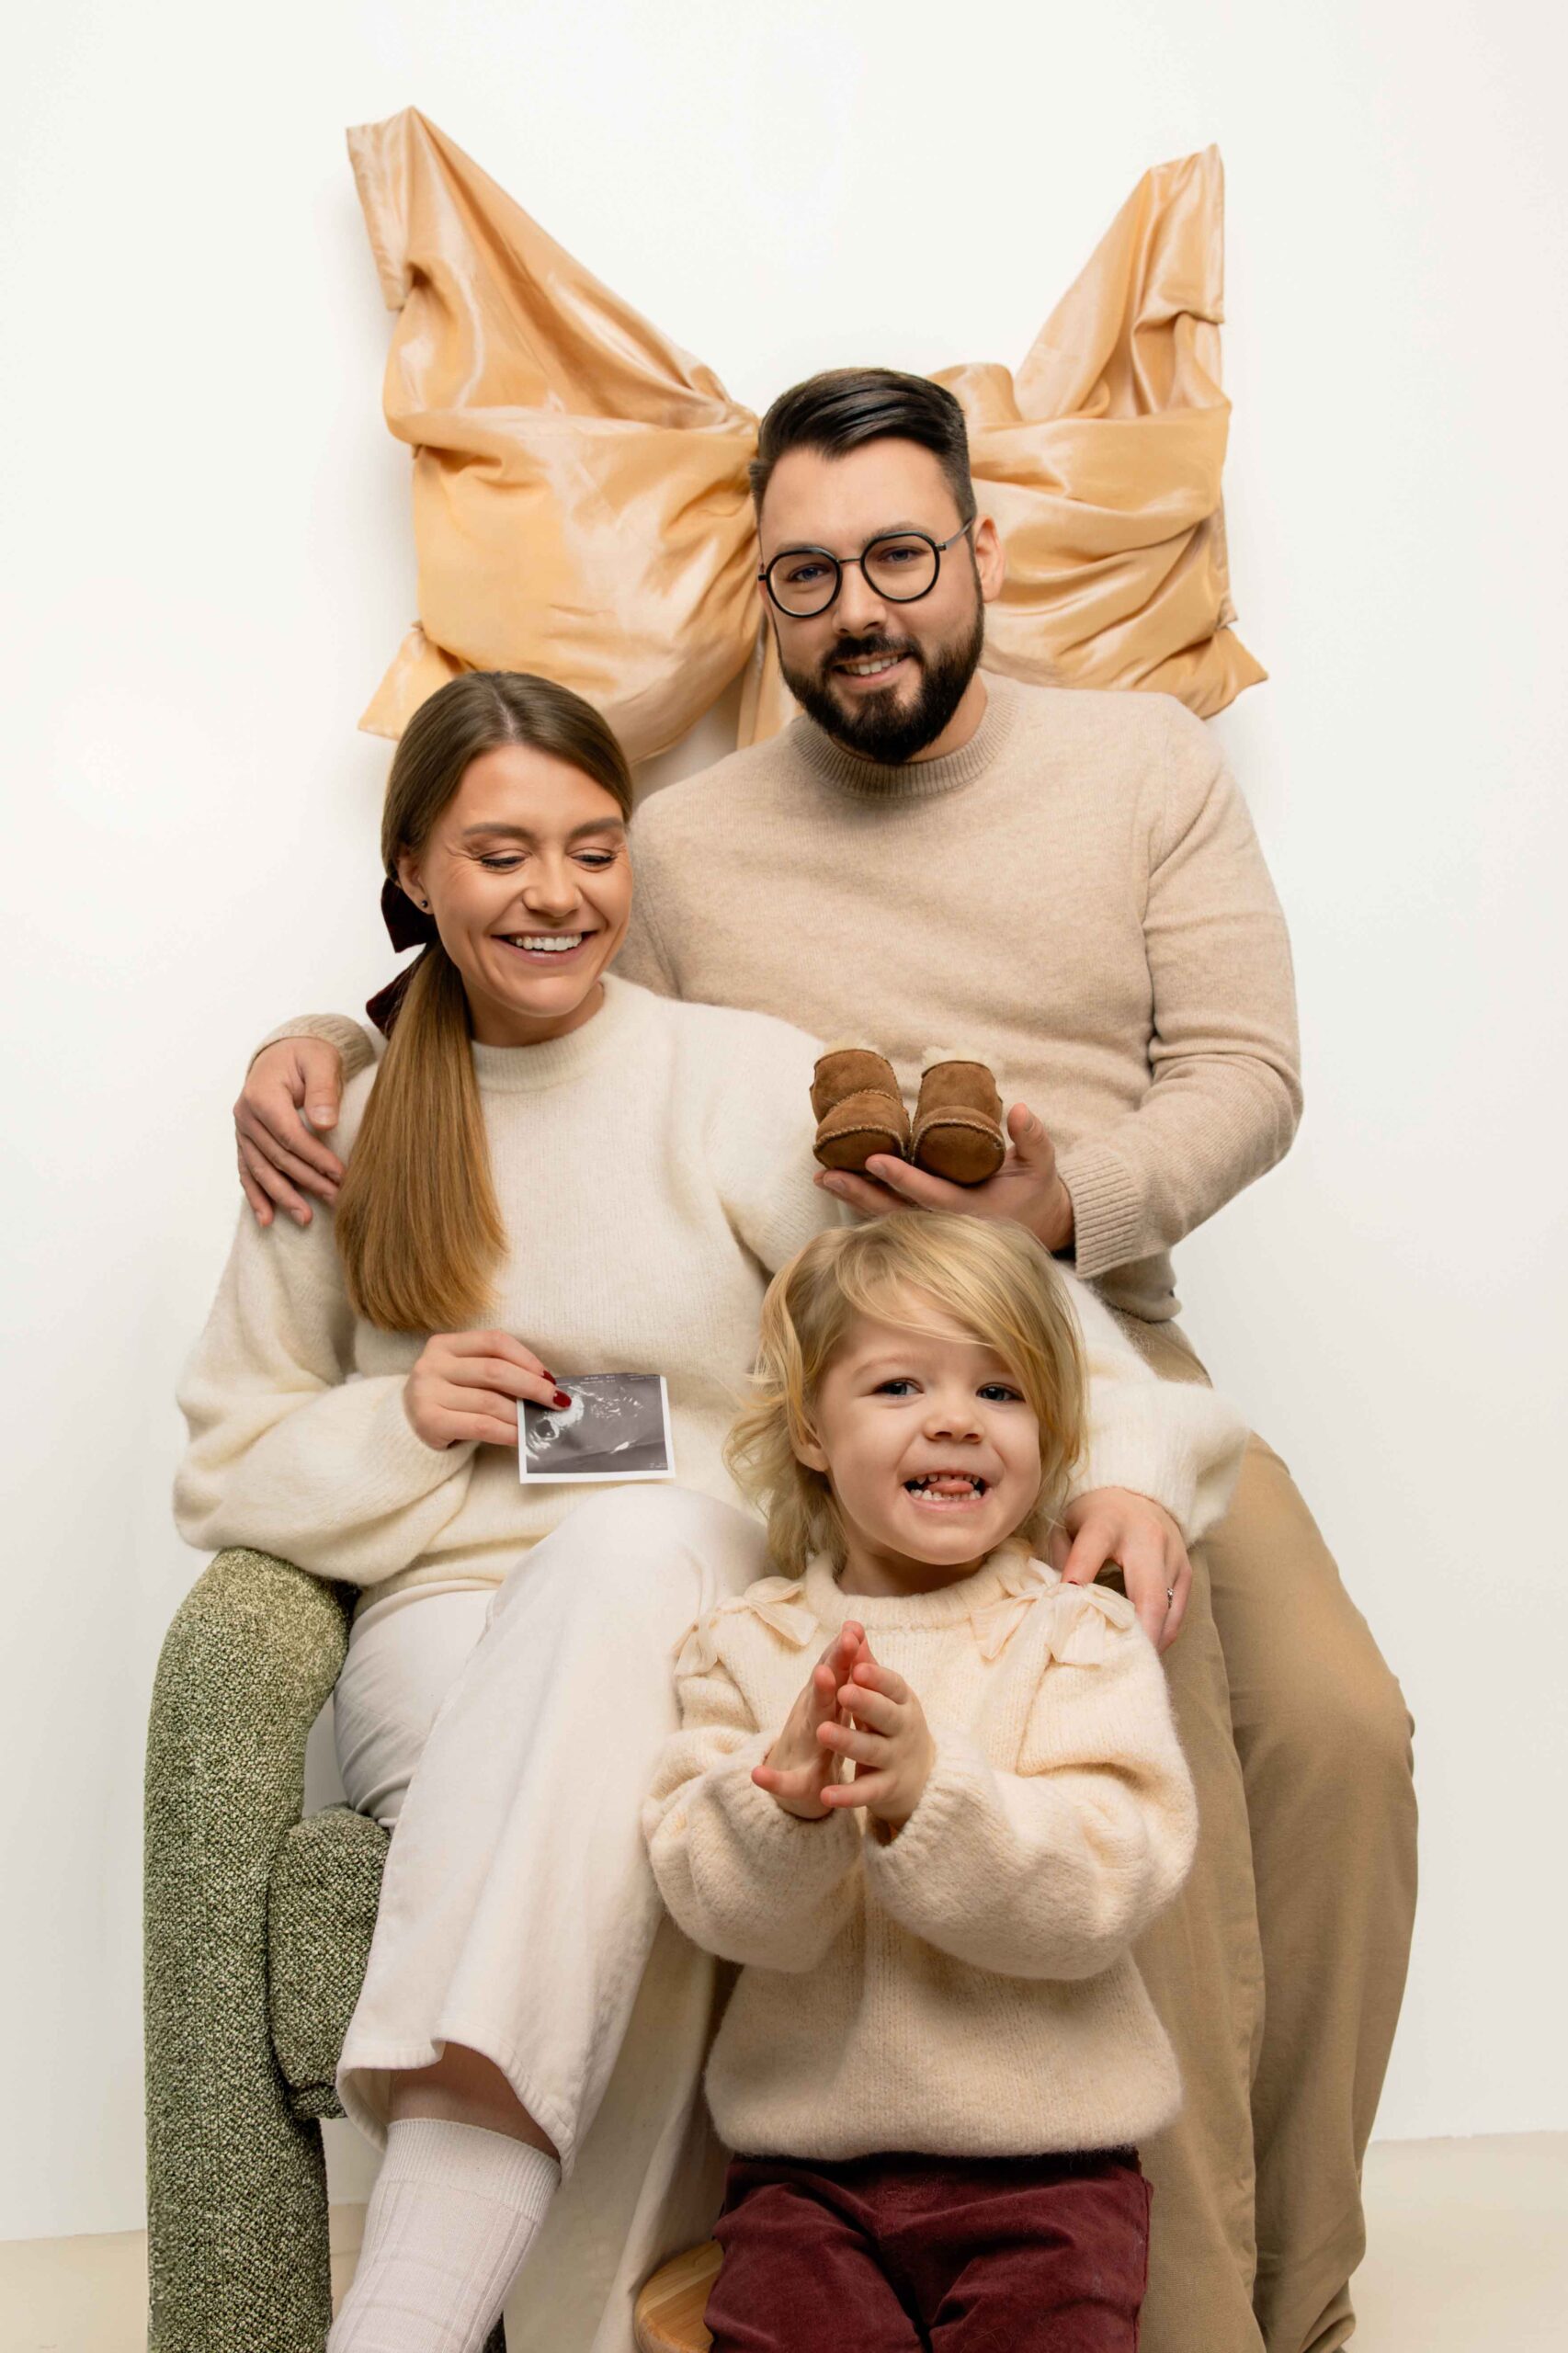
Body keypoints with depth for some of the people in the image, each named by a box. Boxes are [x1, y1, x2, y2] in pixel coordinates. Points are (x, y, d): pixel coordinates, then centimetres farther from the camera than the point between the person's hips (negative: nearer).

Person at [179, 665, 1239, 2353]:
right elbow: (226, 1467, 18)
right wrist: (397, 1422, -3)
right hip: (454, 1642, 1)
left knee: (632, 1543, -39)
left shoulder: (752, 1085, 8)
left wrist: (1124, 1463, -25)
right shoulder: (346, 1139, 16)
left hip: (716, 1616, -1)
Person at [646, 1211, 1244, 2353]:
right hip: (808, 2160, 1)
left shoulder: (1083, 1638, -2)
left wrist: (928, 1795, -30)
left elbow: (1110, 1884, -15)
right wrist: (785, 1802, -28)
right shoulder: (747, 1644, 3)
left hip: (1044, 2164, -1)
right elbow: (715, 1903, -7)